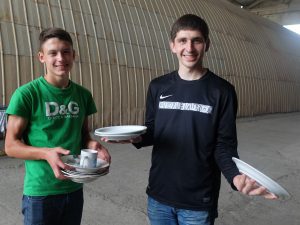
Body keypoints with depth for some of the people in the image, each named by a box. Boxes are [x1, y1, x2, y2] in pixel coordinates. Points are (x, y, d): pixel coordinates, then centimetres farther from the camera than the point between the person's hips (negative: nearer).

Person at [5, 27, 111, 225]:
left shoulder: (83, 95, 3)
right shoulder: (26, 94, -12)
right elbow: (11, 145, -10)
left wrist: (92, 144, -9)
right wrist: (46, 153, -27)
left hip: (74, 189, 5)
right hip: (40, 192, -4)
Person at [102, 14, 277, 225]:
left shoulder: (222, 91, -8)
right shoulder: (158, 86, 1)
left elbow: (224, 146, -8)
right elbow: (152, 132, 7)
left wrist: (235, 175, -26)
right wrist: (136, 138, -14)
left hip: (199, 201, -2)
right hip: (158, 195, 3)